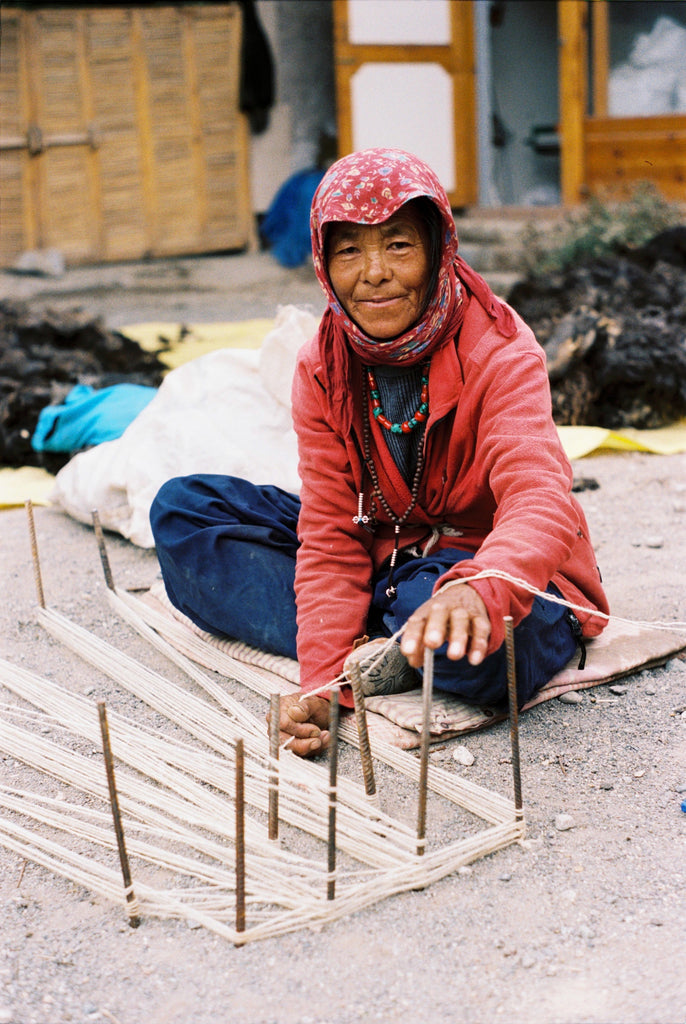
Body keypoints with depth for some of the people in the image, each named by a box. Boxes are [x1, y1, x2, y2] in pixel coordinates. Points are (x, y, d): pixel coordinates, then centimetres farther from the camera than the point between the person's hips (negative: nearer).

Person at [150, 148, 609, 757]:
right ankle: (369, 652, -21)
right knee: (182, 509, -7)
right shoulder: (321, 370, -7)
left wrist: (475, 591, -61)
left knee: (472, 641, -44)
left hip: (500, 568, -6)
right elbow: (330, 534, -11)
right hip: (384, 558, 6)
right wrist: (324, 679, -27)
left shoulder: (501, 353, -21)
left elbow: (540, 502, -38)